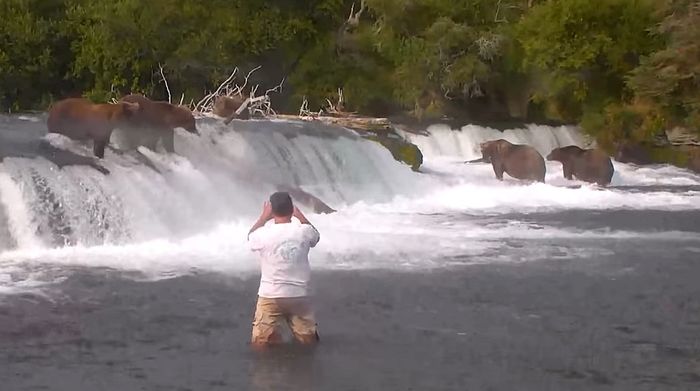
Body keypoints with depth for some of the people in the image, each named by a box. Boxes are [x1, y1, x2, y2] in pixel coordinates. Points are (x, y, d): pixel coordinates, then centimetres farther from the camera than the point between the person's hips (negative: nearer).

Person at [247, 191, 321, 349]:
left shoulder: (264, 234, -13)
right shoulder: (304, 231, -8)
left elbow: (250, 238, 14)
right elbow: (316, 235, 19)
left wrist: (263, 217, 23)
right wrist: (300, 215, 28)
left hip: (270, 296, -2)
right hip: (300, 295, 2)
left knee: (260, 342, 9)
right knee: (309, 339, 19)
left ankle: (271, 334, -6)